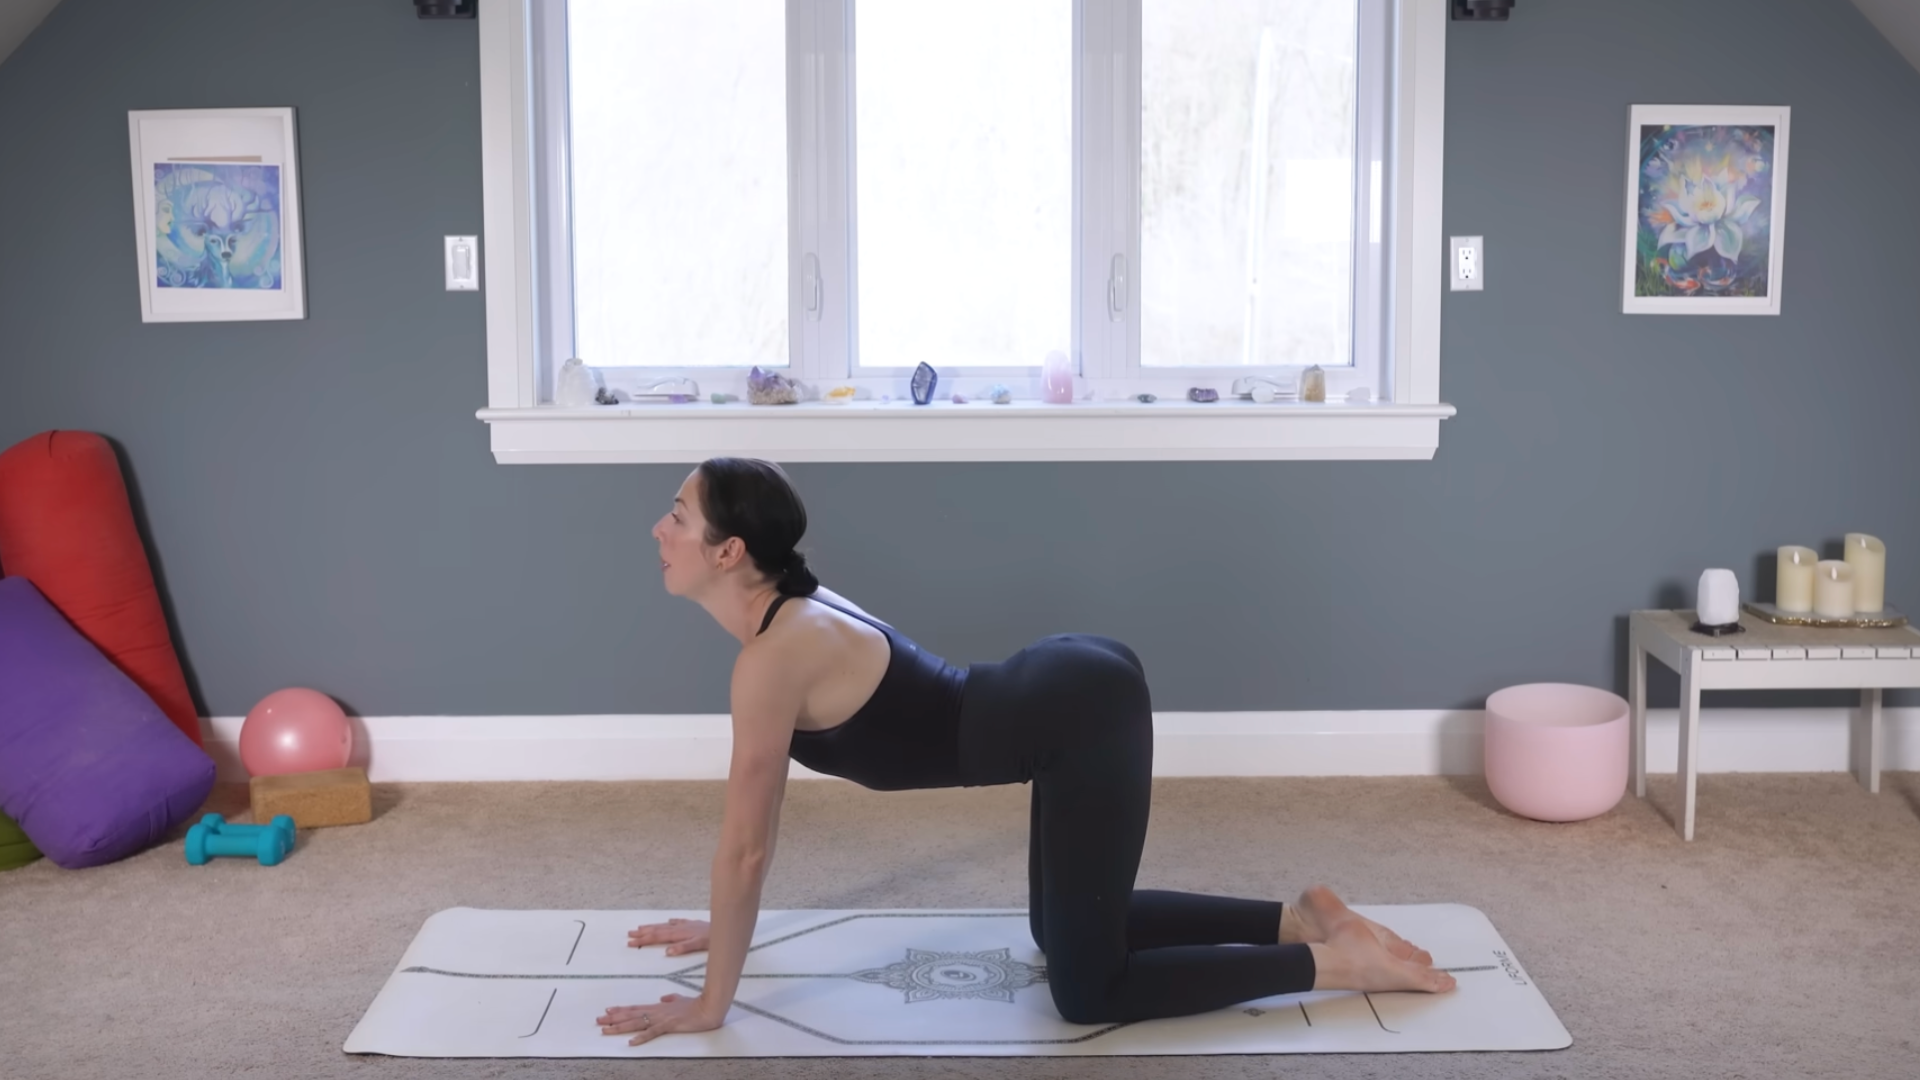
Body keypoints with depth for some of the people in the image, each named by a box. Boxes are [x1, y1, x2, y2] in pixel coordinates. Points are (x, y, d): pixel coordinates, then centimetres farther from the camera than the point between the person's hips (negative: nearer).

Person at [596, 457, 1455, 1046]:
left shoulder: (773, 656, -17)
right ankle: (1298, 918, 22)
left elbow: (743, 845, -12)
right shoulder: (791, 613, 11)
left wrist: (710, 1004, -3)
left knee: (1087, 991, -1)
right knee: (1062, 926, 24)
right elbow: (764, 808, 22)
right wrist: (724, 926, 28)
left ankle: (1341, 961, 4)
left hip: (1083, 714, -10)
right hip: (1081, 694, 10)